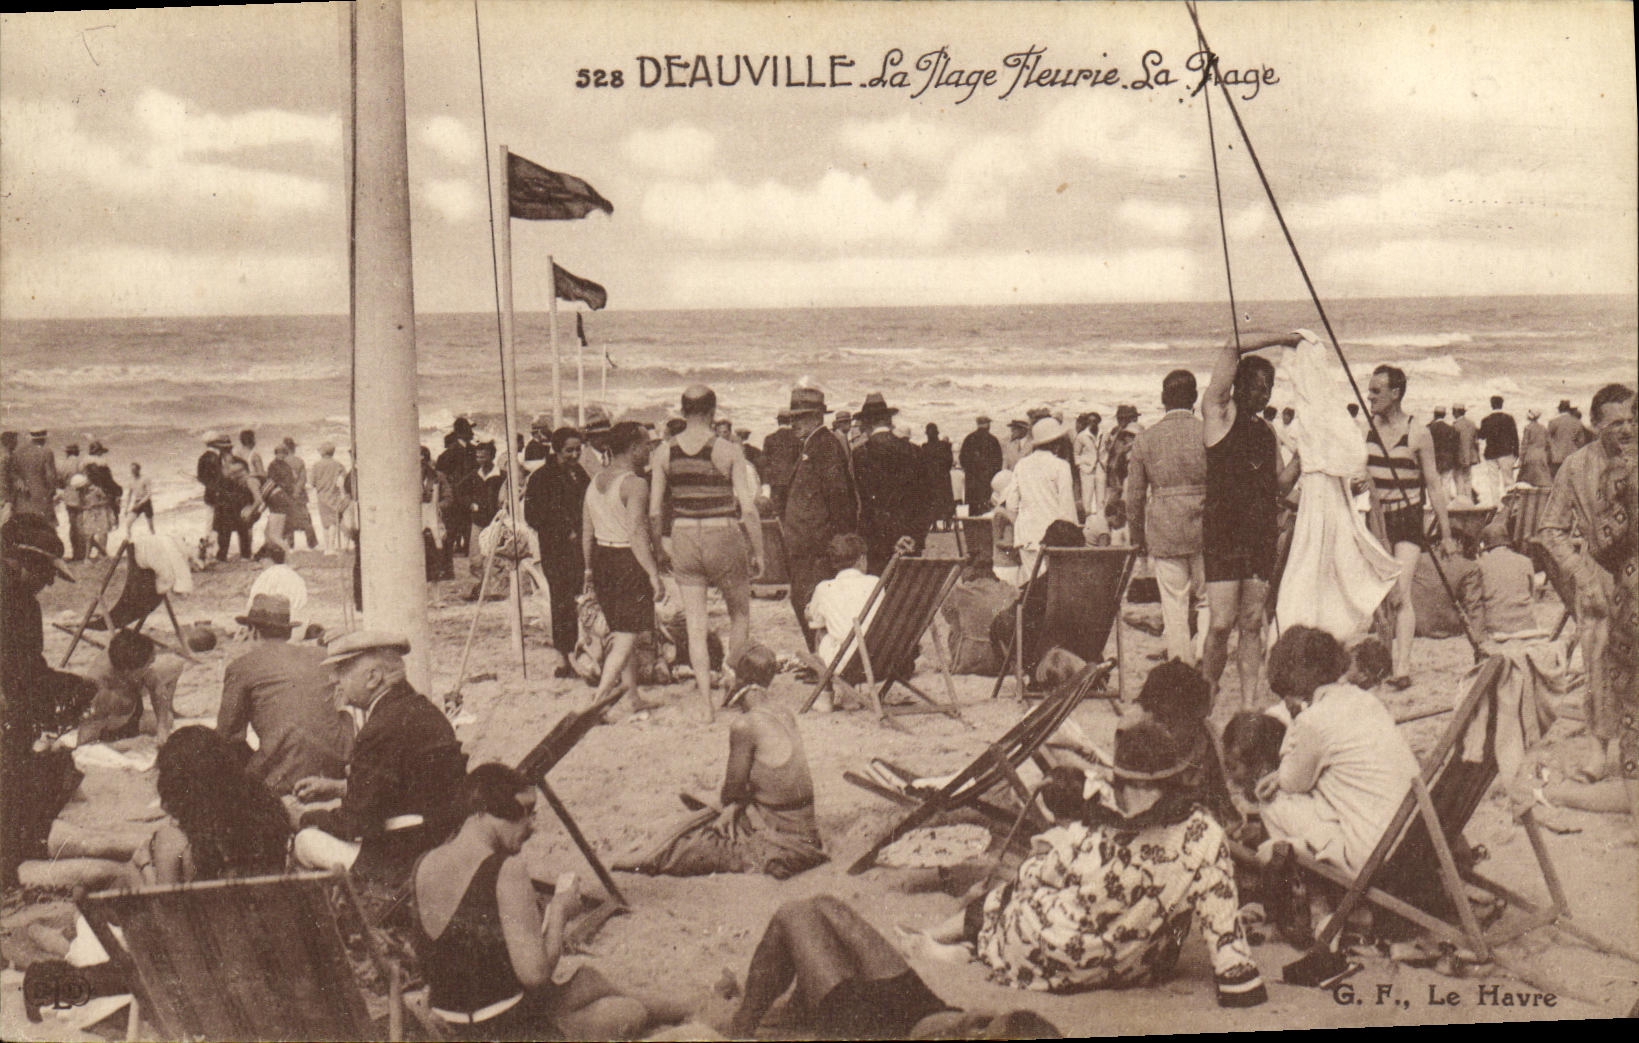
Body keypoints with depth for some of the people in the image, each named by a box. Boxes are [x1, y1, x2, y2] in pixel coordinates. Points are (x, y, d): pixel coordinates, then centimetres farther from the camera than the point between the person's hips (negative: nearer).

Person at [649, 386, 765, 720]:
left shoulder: (664, 452, 0)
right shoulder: (728, 451, -9)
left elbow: (655, 512, 1)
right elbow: (748, 508, -10)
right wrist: (758, 552, -1)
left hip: (684, 539, 3)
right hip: (724, 538, -3)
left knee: (696, 626, 6)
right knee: (740, 613, 19)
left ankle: (707, 704, 5)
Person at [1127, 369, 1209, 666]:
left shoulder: (1145, 438, 2)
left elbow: (1134, 495, 6)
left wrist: (1137, 536, 16)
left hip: (1164, 532, 1)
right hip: (1205, 530, -1)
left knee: (1174, 607, 5)